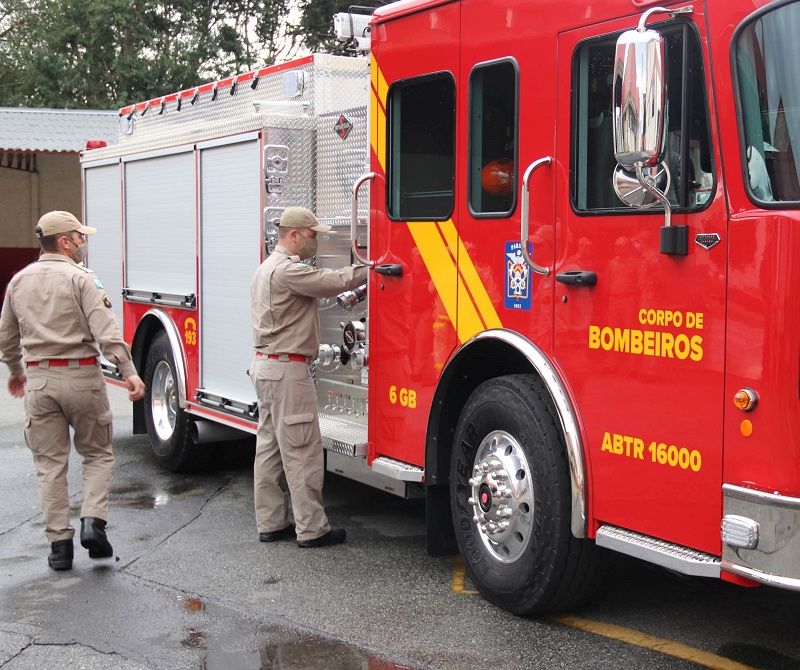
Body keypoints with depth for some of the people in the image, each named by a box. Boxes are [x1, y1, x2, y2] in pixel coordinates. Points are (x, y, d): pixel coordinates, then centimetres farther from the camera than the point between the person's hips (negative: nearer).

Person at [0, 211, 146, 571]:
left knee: (50, 463, 8)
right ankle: (93, 520, -3)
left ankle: (59, 542, 7)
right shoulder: (81, 279, -8)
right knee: (97, 454, 13)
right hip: (81, 377, -4)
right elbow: (106, 331, -18)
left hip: (39, 379, 4)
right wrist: (129, 372, -20)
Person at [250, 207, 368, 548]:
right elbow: (333, 281, -19)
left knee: (270, 448, 12)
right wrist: (370, 269, -9)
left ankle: (270, 523, 18)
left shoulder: (269, 267, 17)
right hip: (287, 370, -11)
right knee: (302, 452, -5)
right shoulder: (288, 270, -17)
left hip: (266, 366, 11)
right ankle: (311, 529, -1)